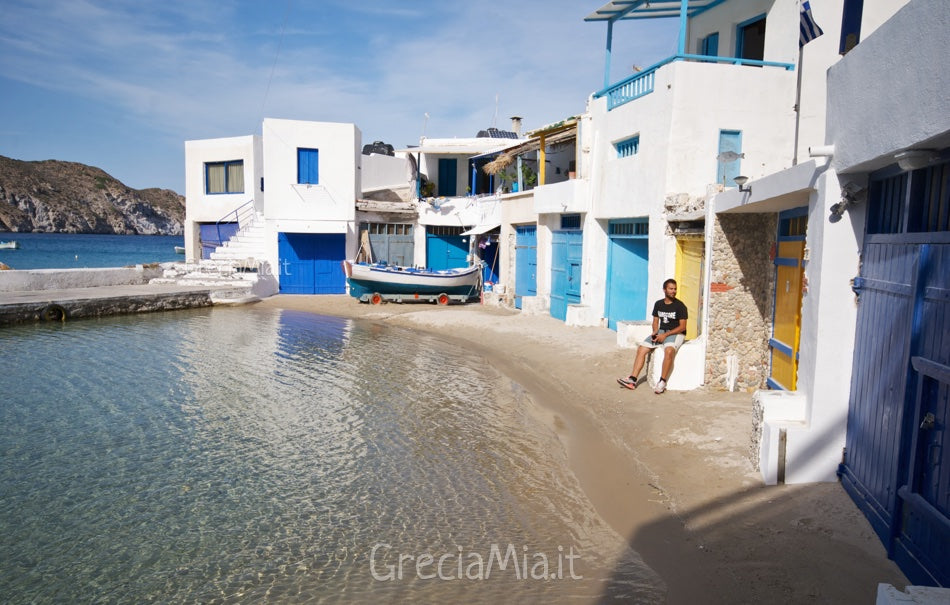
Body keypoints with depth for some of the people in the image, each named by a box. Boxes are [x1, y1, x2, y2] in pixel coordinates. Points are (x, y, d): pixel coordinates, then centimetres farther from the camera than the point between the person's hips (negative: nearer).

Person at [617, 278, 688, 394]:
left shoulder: (680, 306, -8)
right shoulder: (658, 304, 9)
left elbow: (682, 327, -10)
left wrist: (665, 335, -18)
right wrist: (655, 332, -4)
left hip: (676, 333, -6)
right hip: (660, 332, 6)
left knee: (669, 350, -36)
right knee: (641, 348, -12)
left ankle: (662, 382, -29)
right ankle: (633, 379, -15)